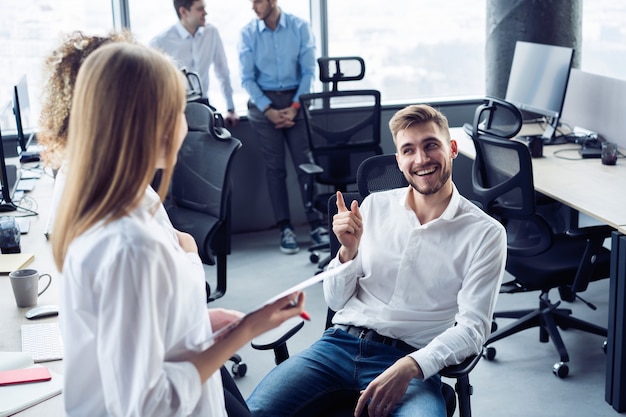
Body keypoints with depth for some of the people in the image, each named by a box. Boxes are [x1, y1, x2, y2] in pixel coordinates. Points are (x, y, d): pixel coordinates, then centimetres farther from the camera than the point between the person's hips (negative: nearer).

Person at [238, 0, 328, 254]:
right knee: (275, 167, 0)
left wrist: (295, 107, -10)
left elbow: (309, 71, -2)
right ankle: (285, 229, 4)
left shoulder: (300, 28, -2)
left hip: (295, 99, 0)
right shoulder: (248, 34, -1)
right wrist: (268, 110, -10)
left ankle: (316, 224, 0)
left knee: (305, 163, -5)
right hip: (263, 101, 0)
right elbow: (247, 78, -2)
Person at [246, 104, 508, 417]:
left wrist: (410, 367, -21)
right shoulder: (374, 206, 11)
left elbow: (472, 329, -5)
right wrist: (349, 250, -7)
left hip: (410, 359, -2)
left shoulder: (485, 233, 1)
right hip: (341, 342, 3)